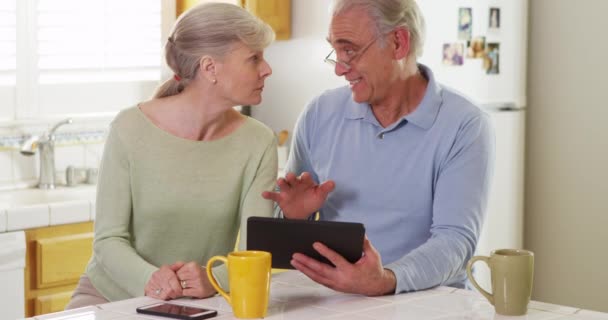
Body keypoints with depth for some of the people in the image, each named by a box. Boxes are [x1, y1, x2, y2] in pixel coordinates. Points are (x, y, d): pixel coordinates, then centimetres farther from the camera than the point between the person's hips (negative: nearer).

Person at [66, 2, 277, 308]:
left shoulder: (258, 143, -7)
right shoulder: (131, 128, -11)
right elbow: (108, 239, -11)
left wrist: (214, 280, -32)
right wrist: (149, 278, -30)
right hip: (111, 295, -3)